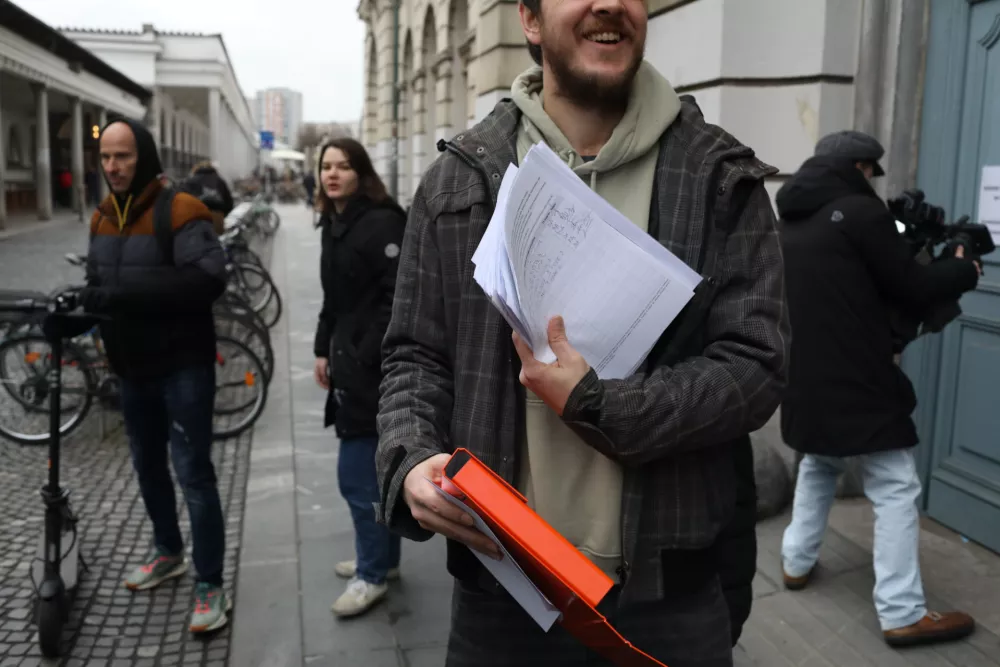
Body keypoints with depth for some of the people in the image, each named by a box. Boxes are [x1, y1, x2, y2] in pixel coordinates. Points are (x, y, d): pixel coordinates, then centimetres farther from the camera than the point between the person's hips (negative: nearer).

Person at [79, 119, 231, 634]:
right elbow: (99, 283, 17)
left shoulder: (180, 212, -15)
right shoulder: (102, 218, 9)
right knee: (148, 466, 20)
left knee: (193, 474, -5)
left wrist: (123, 293, -32)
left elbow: (209, 278, -29)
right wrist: (78, 308, -6)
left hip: (183, 365, -7)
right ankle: (169, 552, 40)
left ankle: (210, 585, 6)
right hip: (133, 368, 8)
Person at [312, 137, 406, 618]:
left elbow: (400, 297, -21)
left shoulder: (382, 223, -15)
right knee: (375, 467, 18)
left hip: (376, 365, -9)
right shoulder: (333, 224, 13)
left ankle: (372, 574, 13)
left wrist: (367, 358, -21)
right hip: (349, 360, 9)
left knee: (357, 474, -3)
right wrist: (323, 349, 16)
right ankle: (383, 557, 32)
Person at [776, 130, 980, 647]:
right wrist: (963, 270, 10)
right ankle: (903, 614, 3)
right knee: (895, 488, 0)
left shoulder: (789, 221, 11)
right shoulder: (859, 212, -12)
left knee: (818, 466, 26)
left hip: (803, 376, 8)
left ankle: (797, 562, 32)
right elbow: (910, 288, -7)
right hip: (855, 378, -8)